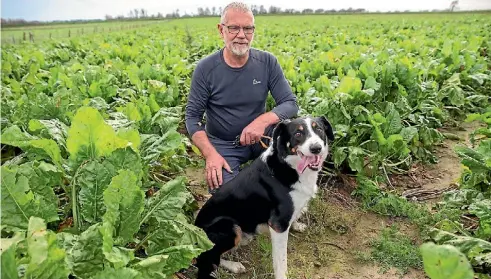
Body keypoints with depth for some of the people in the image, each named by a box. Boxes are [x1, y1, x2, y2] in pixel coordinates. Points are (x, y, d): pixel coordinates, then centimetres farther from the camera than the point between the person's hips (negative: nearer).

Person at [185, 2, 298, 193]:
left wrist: (263, 120, -34)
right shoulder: (205, 68, -13)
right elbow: (192, 117, -10)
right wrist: (210, 154, -26)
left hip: (258, 136, 2)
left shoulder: (268, 62, -9)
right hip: (223, 145, -1)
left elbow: (291, 104, -12)